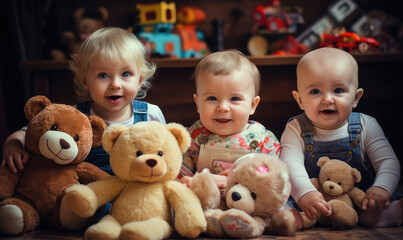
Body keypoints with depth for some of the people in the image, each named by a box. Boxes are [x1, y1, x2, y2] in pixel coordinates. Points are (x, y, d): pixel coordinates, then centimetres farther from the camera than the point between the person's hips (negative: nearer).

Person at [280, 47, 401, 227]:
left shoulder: (366, 126, 0)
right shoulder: (296, 130, -3)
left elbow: (388, 161, -6)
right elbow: (290, 163, -18)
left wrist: (382, 188, -29)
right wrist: (304, 193, -39)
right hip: (313, 208, 1)